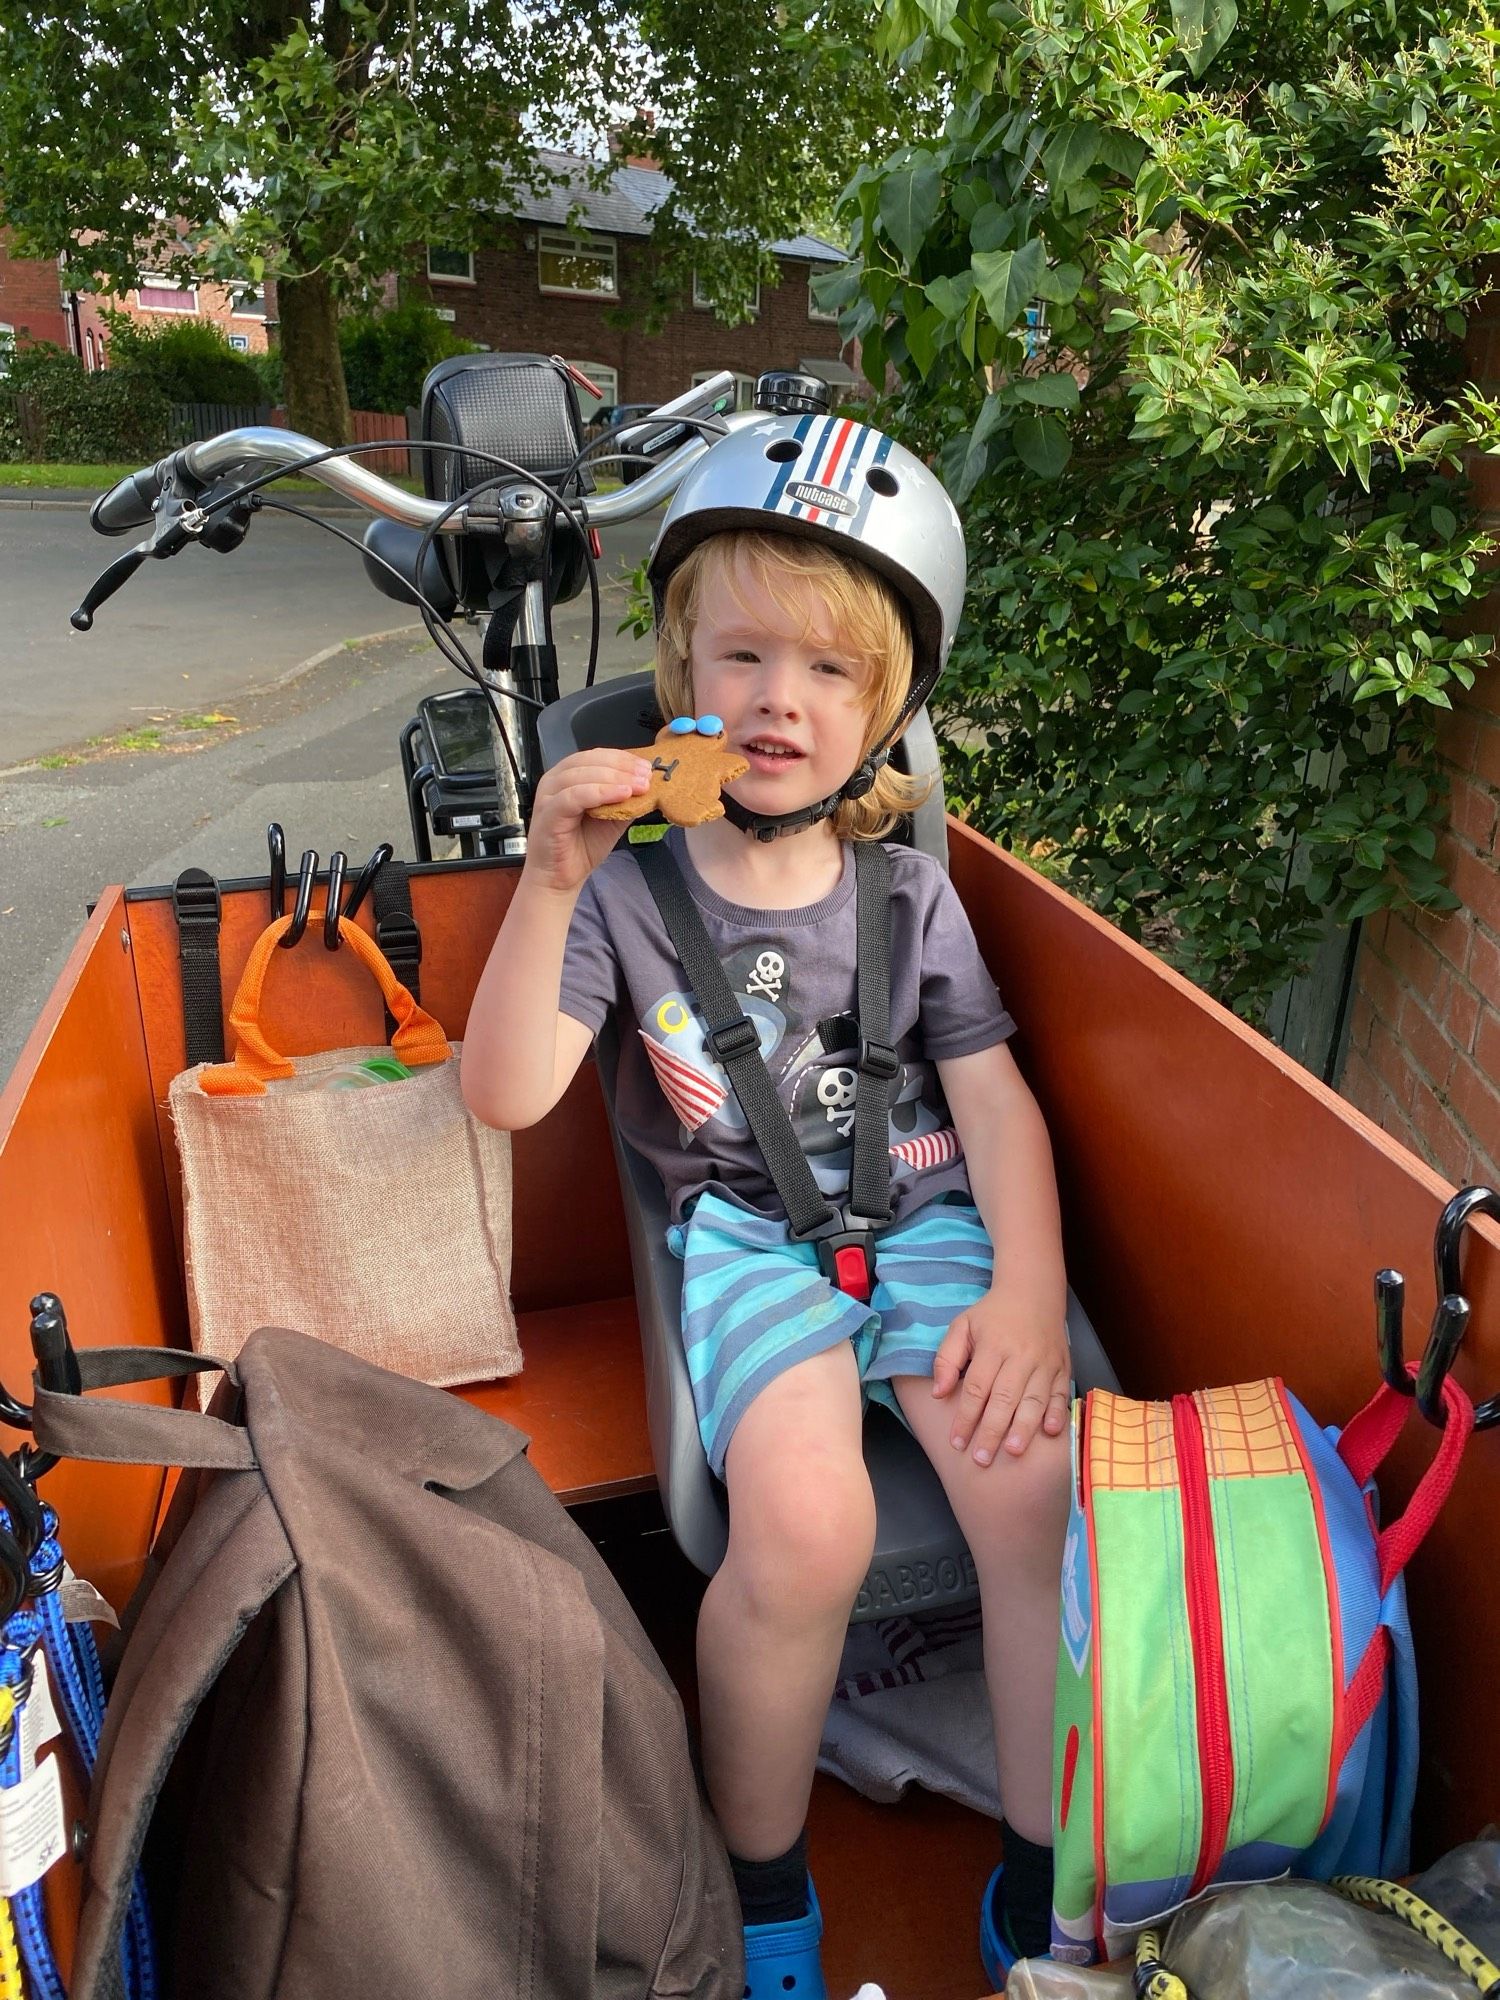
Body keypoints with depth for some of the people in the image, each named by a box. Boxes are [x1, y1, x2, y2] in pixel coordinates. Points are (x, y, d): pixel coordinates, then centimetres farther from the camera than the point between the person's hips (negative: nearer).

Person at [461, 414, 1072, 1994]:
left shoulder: (908, 891, 5)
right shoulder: (634, 881, -3)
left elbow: (992, 1097, 4)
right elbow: (505, 1094, -10)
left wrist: (1028, 1290, -10)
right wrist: (549, 883, -22)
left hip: (926, 1215, 3)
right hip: (743, 1228, -2)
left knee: (1046, 1493, -20)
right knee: (805, 1524, -27)